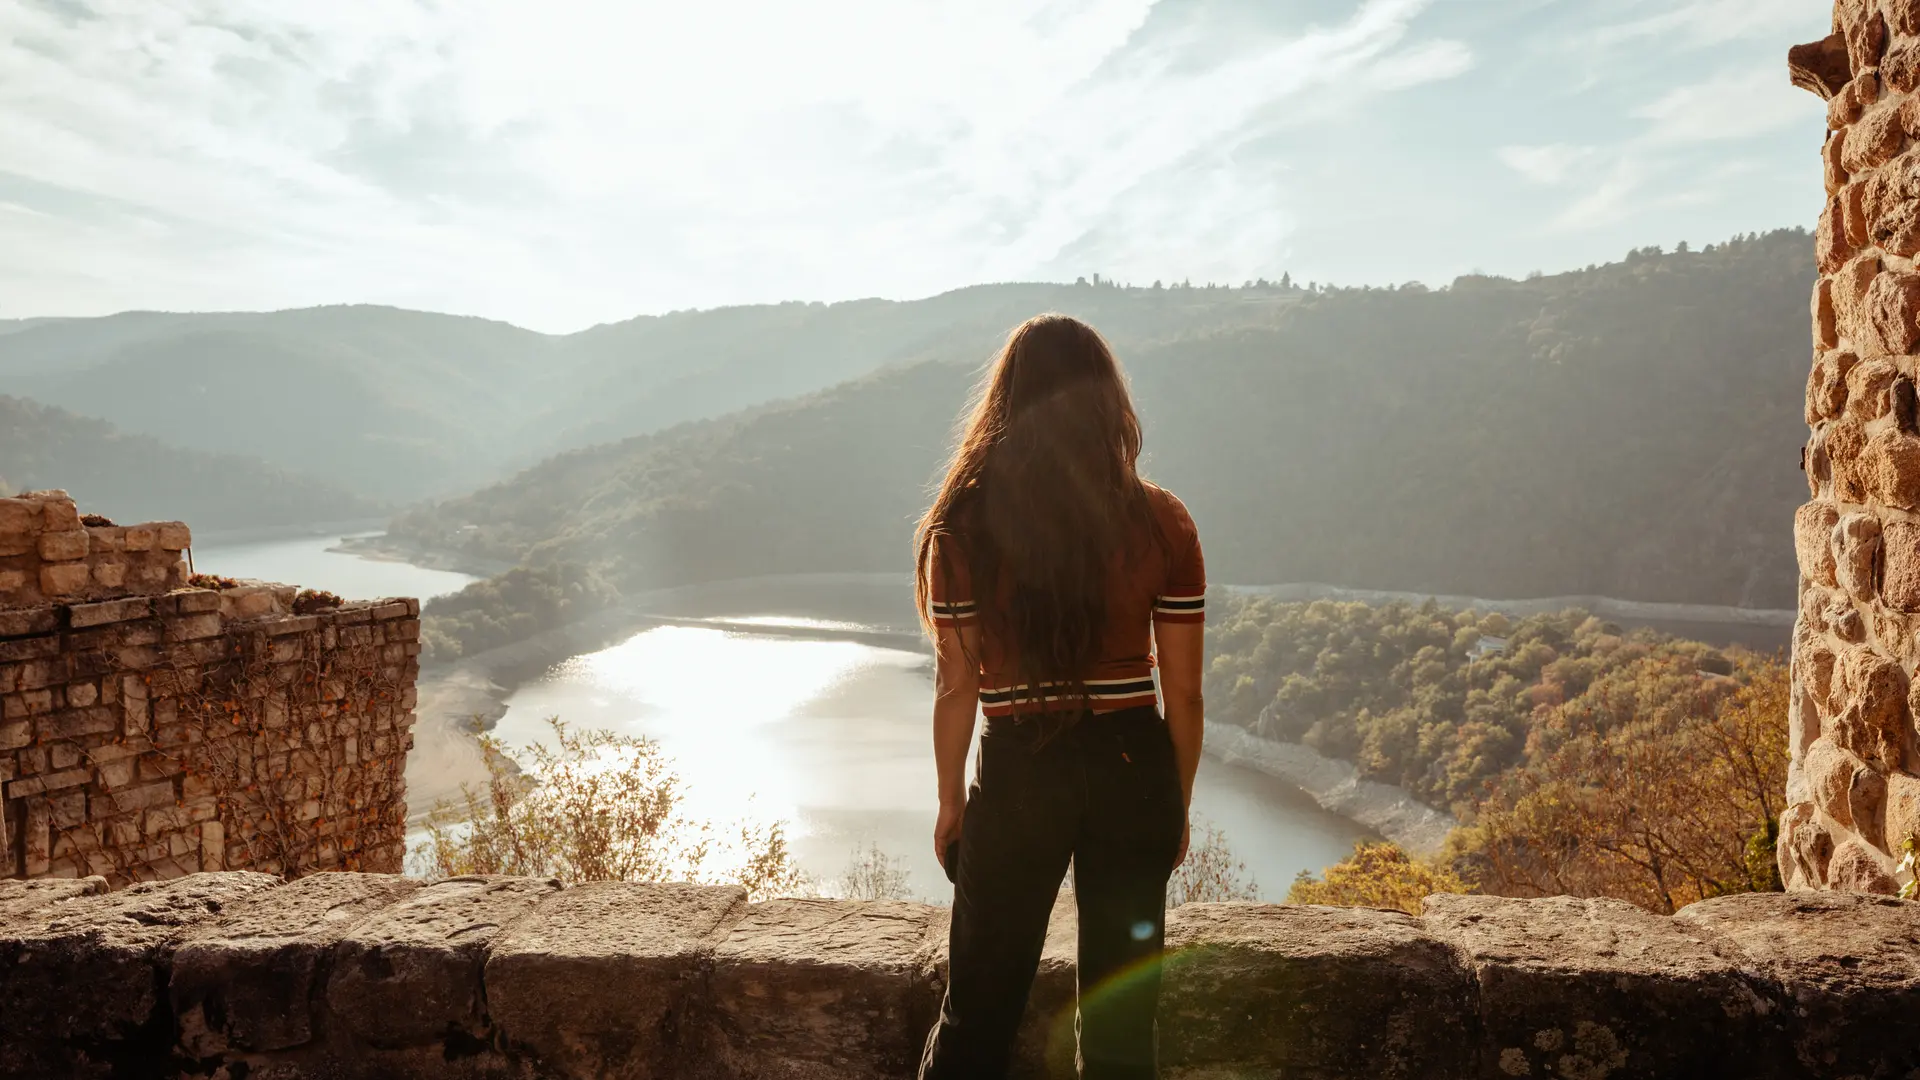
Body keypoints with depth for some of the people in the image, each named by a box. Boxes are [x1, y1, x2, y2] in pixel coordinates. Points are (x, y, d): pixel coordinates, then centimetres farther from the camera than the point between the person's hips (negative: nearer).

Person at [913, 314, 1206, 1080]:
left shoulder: (965, 526, -10)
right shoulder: (1160, 523, -7)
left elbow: (956, 686, -5)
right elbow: (1183, 693, -3)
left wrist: (951, 801, 8)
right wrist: (1177, 805, 11)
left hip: (1019, 774, -1)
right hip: (1132, 768, 1)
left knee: (978, 1009, 15)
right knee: (1122, 1011, 15)